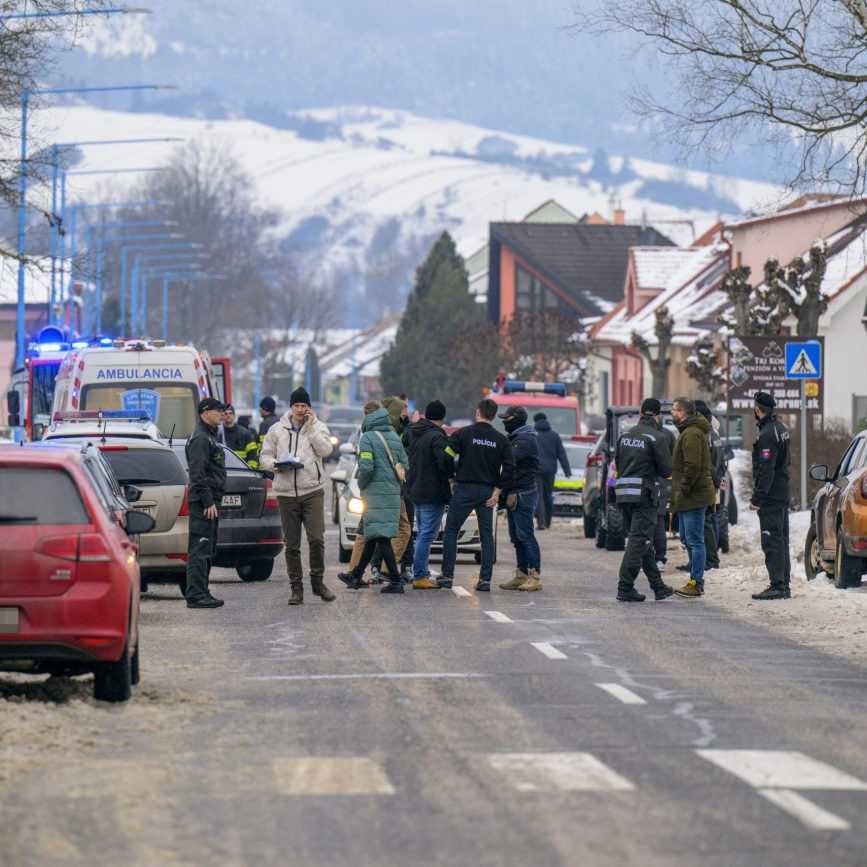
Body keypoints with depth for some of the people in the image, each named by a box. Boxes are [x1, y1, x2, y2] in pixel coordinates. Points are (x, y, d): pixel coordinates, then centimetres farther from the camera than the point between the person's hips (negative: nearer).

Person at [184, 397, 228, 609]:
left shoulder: (210, 437, 21)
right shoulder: (200, 439, -13)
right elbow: (198, 473, -20)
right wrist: (208, 502, -23)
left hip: (210, 500, 11)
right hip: (203, 502, -11)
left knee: (207, 551, 14)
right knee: (200, 549, -11)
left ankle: (201, 593, 18)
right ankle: (195, 595, -13)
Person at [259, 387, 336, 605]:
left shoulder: (318, 427, 6)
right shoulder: (277, 429, 9)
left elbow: (325, 450, -11)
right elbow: (264, 457, 11)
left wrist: (311, 426, -12)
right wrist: (275, 464, -10)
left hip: (312, 491, -2)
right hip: (286, 493, 2)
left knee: (317, 538, -11)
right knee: (291, 544, 4)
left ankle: (317, 581, 6)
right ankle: (296, 587, 11)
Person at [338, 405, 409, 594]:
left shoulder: (367, 438, -10)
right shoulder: (395, 438, 9)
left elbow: (366, 467, -19)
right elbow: (404, 466, 9)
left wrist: (361, 484, -2)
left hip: (375, 493, -7)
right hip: (393, 493, 7)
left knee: (381, 538, -6)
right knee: (373, 536, 15)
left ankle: (396, 581, -12)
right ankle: (357, 575, 26)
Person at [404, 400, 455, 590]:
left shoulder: (411, 433, 7)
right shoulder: (436, 437, -18)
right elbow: (445, 461, -26)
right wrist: (451, 475, -9)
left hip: (414, 491, 8)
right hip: (433, 493, -8)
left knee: (423, 534, 18)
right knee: (427, 535, -6)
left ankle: (424, 574, 23)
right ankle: (419, 576, -7)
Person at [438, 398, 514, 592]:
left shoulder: (463, 434, -5)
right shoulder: (501, 439, 3)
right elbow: (509, 468, -2)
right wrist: (497, 490, 1)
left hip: (464, 489, -3)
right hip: (488, 492, 3)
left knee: (451, 531, 7)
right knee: (487, 536, 8)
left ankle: (447, 575, 4)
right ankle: (485, 579, 2)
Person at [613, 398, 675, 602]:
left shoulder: (625, 436, 11)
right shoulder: (658, 437, -10)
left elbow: (617, 464, 14)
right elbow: (667, 470, -9)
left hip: (624, 493, 7)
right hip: (645, 494, -7)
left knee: (642, 541, 15)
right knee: (639, 541, -6)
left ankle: (658, 586, 23)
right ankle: (625, 588, -11)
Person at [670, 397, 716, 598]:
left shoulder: (692, 434, -16)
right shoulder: (689, 432, 19)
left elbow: (693, 466, -23)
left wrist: (682, 490, -19)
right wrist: (679, 493, 19)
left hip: (693, 497, -11)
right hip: (689, 498, 11)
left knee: (694, 540, -8)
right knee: (688, 538, 16)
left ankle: (696, 583, -7)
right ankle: (695, 580, 21)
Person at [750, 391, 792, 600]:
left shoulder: (766, 434, -18)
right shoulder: (780, 428, 13)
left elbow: (766, 470, -23)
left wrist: (758, 497, -22)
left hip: (770, 497, -10)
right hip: (783, 494, 10)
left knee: (772, 541, -9)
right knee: (781, 540, 14)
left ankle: (778, 586, -11)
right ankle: (783, 584, 19)